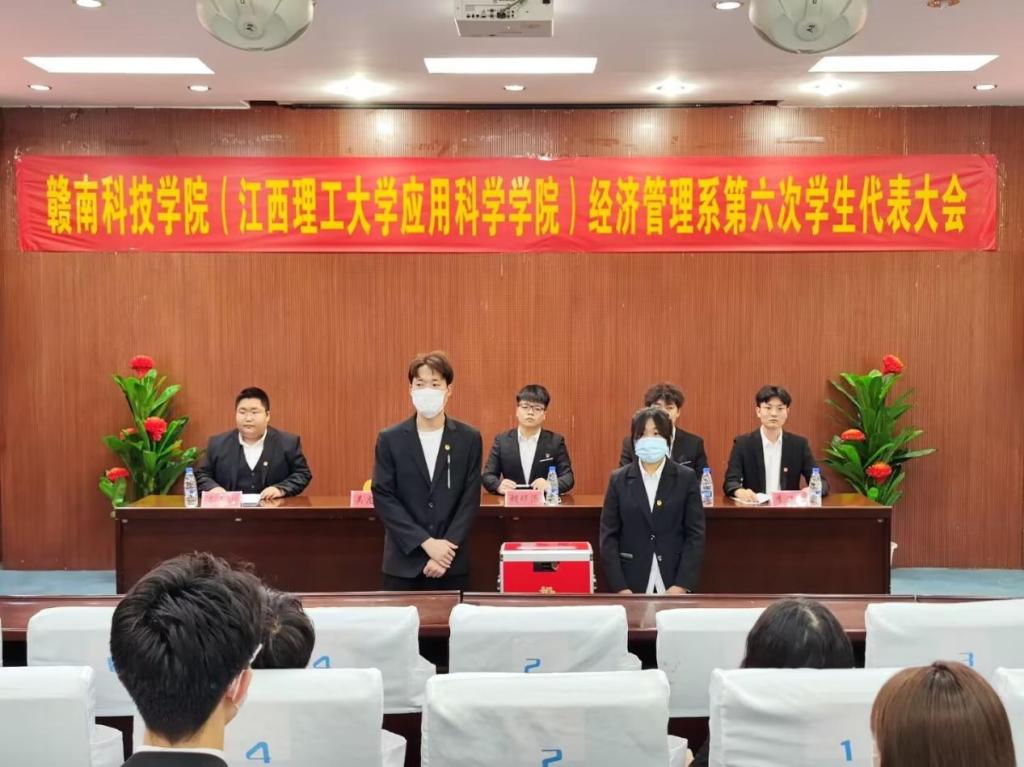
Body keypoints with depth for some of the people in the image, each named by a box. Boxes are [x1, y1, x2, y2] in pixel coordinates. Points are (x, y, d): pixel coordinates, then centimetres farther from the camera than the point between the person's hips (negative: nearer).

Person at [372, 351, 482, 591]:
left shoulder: (469, 438, 2)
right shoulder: (390, 439, 0)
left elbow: (470, 500, -1)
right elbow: (383, 498, -5)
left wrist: (447, 547, -12)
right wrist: (427, 543, -13)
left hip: (452, 563, 0)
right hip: (403, 562, 0)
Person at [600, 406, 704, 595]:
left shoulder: (686, 477, 1)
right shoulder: (619, 479, 2)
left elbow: (696, 534, -3)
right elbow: (609, 536, 0)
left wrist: (682, 585, -12)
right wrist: (621, 588, -9)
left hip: (675, 581, 0)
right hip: (631, 581, 0)